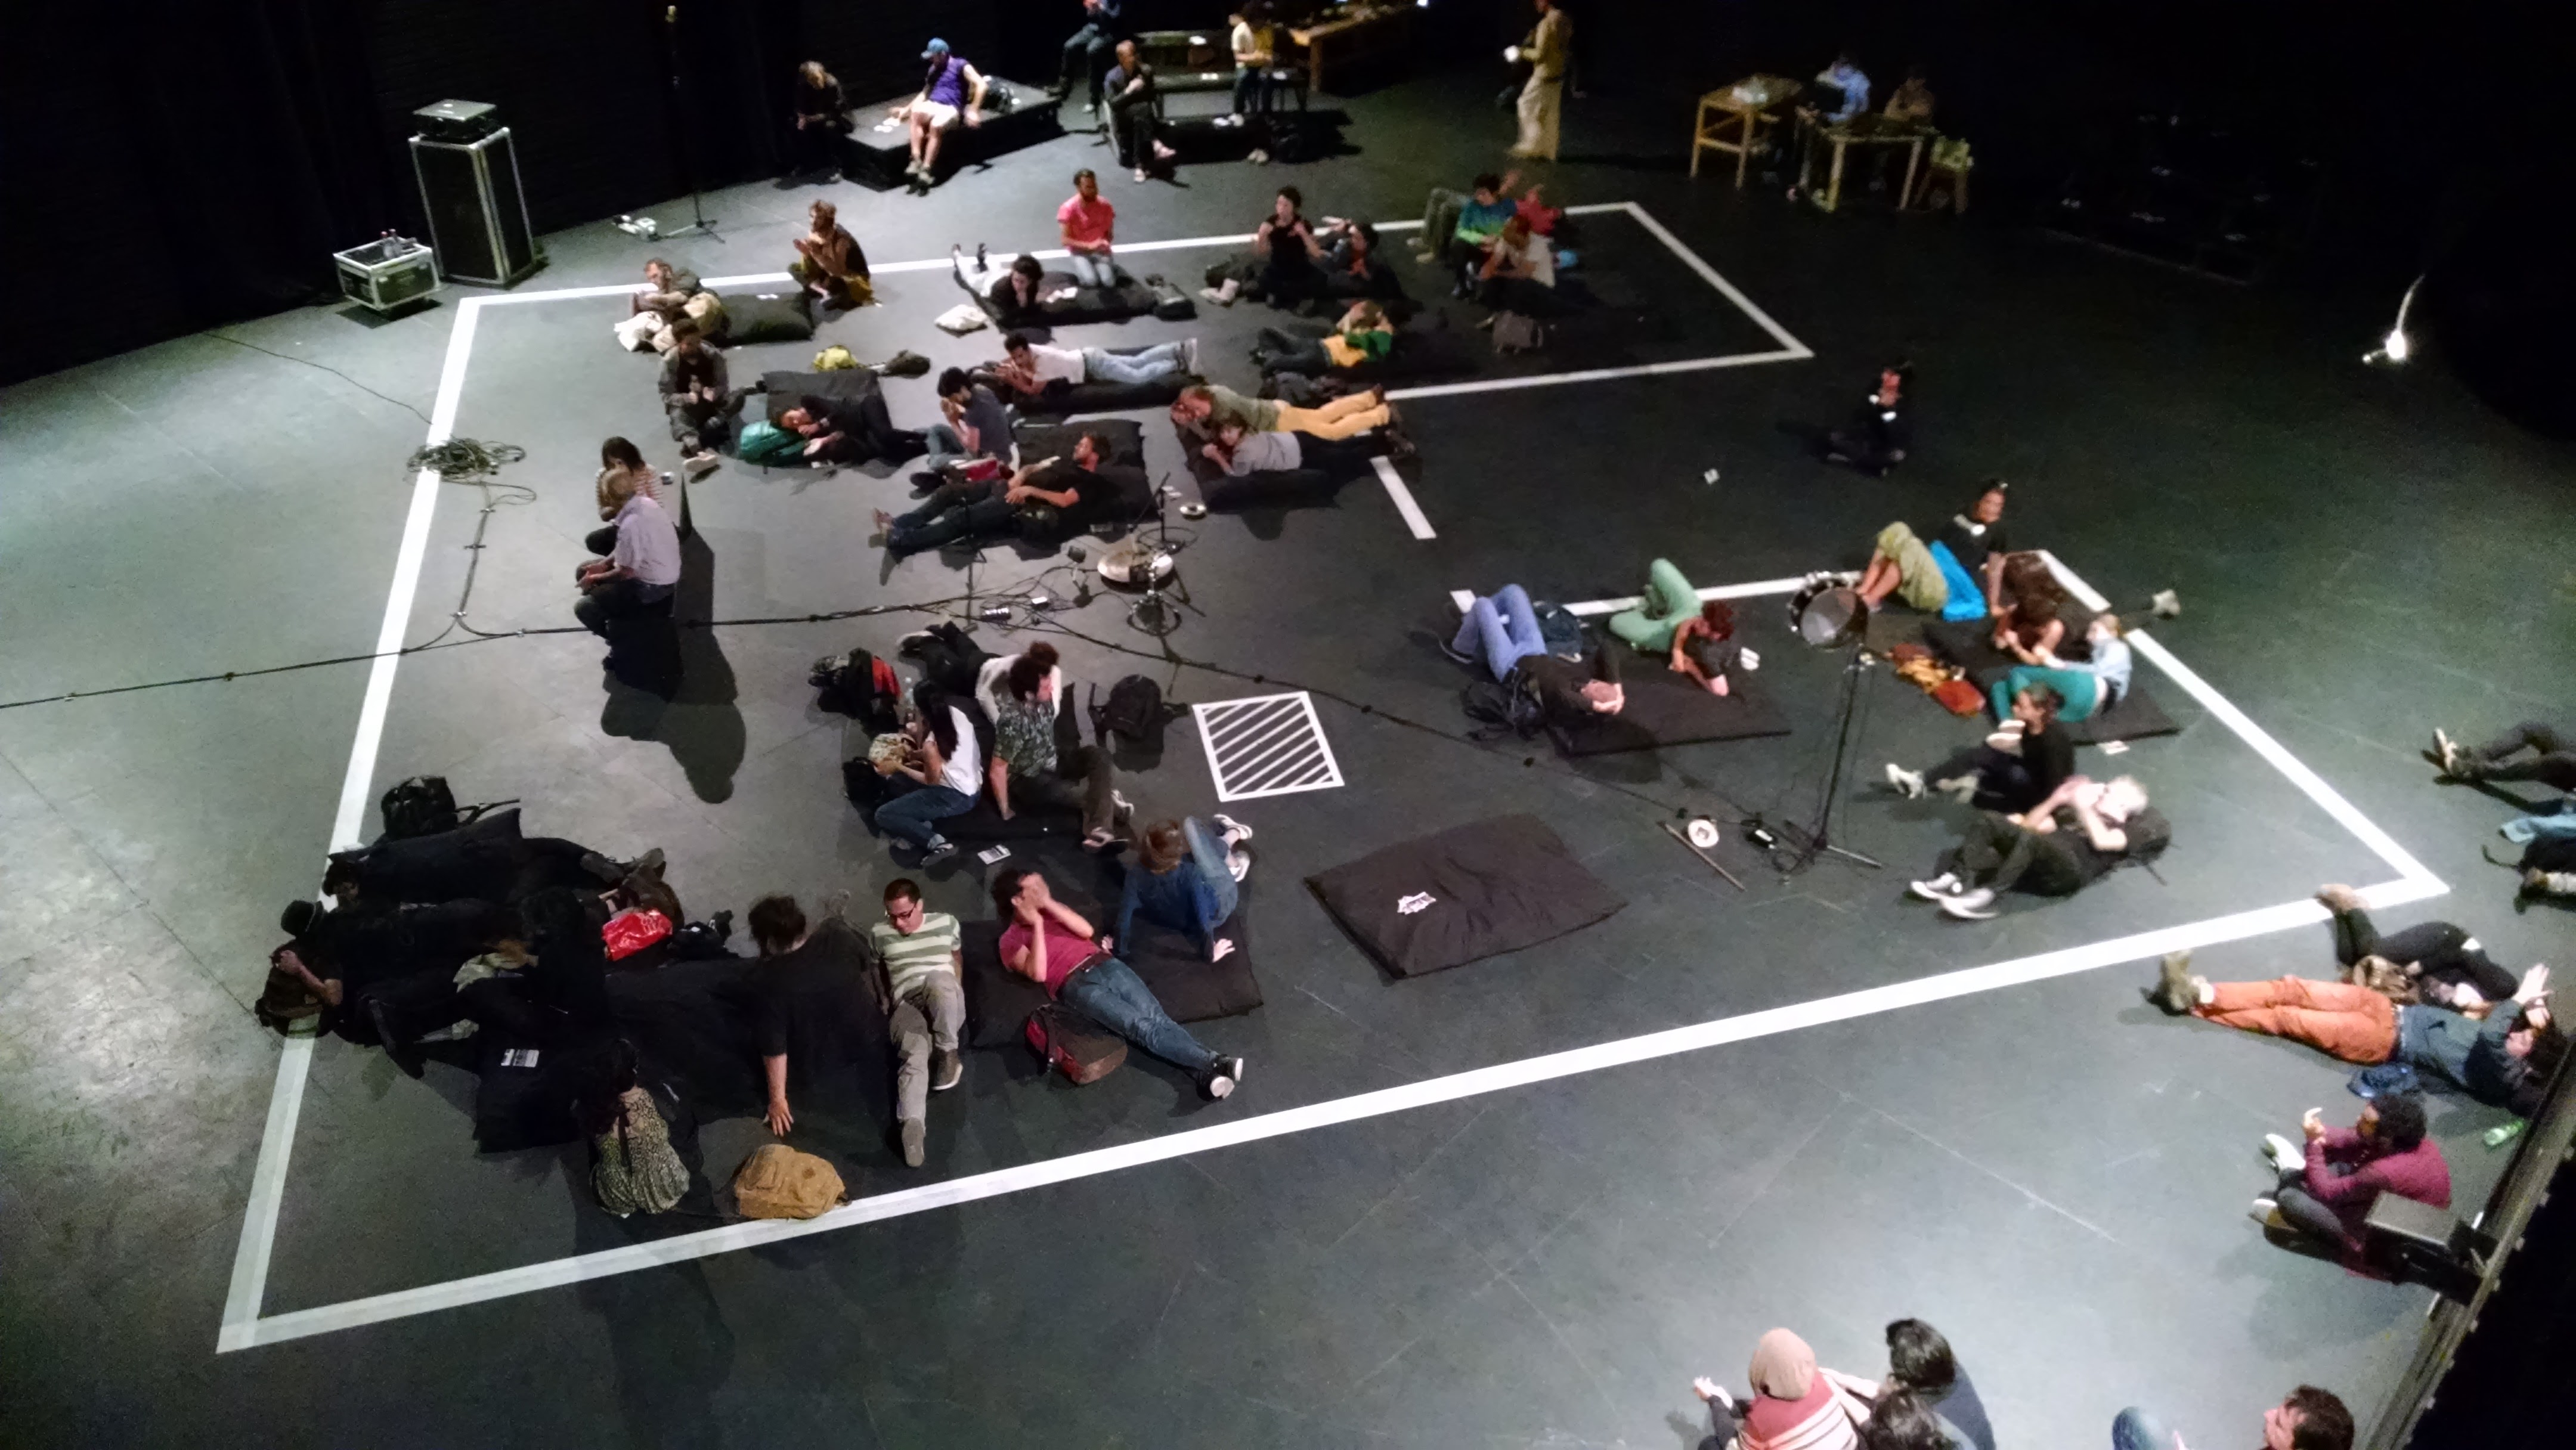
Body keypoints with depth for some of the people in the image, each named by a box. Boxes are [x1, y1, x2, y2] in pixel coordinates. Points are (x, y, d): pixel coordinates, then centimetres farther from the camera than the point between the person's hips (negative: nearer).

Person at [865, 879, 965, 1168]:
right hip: (906, 1004, 0)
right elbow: (876, 971, 27)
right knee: (915, 1056, -33)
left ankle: (948, 1053, -24)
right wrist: (886, 1002, 15)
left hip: (945, 1004, 0)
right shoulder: (878, 934, 14)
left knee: (938, 979, -39)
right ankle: (911, 1125, -52)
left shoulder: (947, 923, 13)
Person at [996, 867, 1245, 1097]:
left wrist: (1049, 903, 0)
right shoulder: (1011, 939, 9)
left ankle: (1206, 1074, -36)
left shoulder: (1051, 911, 26)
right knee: (1142, 1026, -23)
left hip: (1105, 965, 5)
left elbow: (1087, 931, 8)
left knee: (1156, 1016, -19)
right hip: (1075, 984, -5)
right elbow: (1038, 974, -9)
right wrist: (1037, 924, -7)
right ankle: (1213, 1063, -36)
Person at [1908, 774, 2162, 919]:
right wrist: (2055, 800, 17)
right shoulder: (2077, 813, 36)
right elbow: (2030, 824, 28)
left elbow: (2101, 841, -6)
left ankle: (1985, 898, -43)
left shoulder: (2128, 829, 19)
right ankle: (1958, 879, -30)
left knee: (2029, 838, -38)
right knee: (1988, 819, -16)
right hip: (2036, 861, 6)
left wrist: (2082, 804, 0)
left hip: (2068, 872, -6)